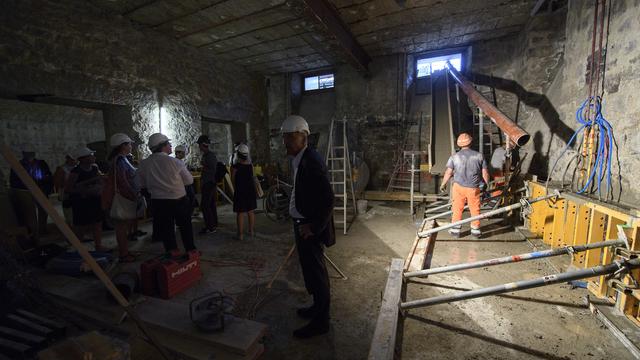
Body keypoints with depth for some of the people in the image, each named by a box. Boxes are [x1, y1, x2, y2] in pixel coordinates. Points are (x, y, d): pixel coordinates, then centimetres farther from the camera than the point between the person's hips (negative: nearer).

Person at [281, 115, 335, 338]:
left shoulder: (311, 161, -22)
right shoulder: (299, 160, 7)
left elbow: (328, 199, -27)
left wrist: (313, 227, -20)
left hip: (310, 229, -9)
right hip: (302, 224, 9)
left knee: (315, 273, 6)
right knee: (312, 270, 23)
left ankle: (320, 322, 27)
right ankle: (318, 307, 44)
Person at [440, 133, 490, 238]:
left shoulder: (454, 156, -5)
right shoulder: (479, 156, -2)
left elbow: (448, 173, -4)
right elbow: (485, 173, 1)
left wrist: (443, 185, 10)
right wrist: (487, 185, 17)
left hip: (459, 187, 0)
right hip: (474, 188, 0)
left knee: (457, 209, 10)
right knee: (475, 209, 13)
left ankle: (455, 230, 17)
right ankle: (475, 230, 24)